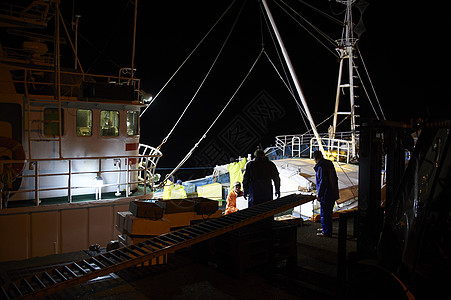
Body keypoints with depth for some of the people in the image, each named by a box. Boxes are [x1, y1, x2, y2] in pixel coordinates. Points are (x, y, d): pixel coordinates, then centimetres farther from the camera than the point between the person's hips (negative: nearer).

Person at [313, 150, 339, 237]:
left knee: (324, 213, 1)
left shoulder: (321, 167, -19)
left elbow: (323, 182, -22)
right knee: (328, 212, 21)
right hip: (333, 193, 9)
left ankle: (326, 232, 8)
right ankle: (326, 228, 34)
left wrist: (319, 194, -15)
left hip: (326, 195, -9)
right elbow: (335, 178, 15)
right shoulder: (329, 163, 9)